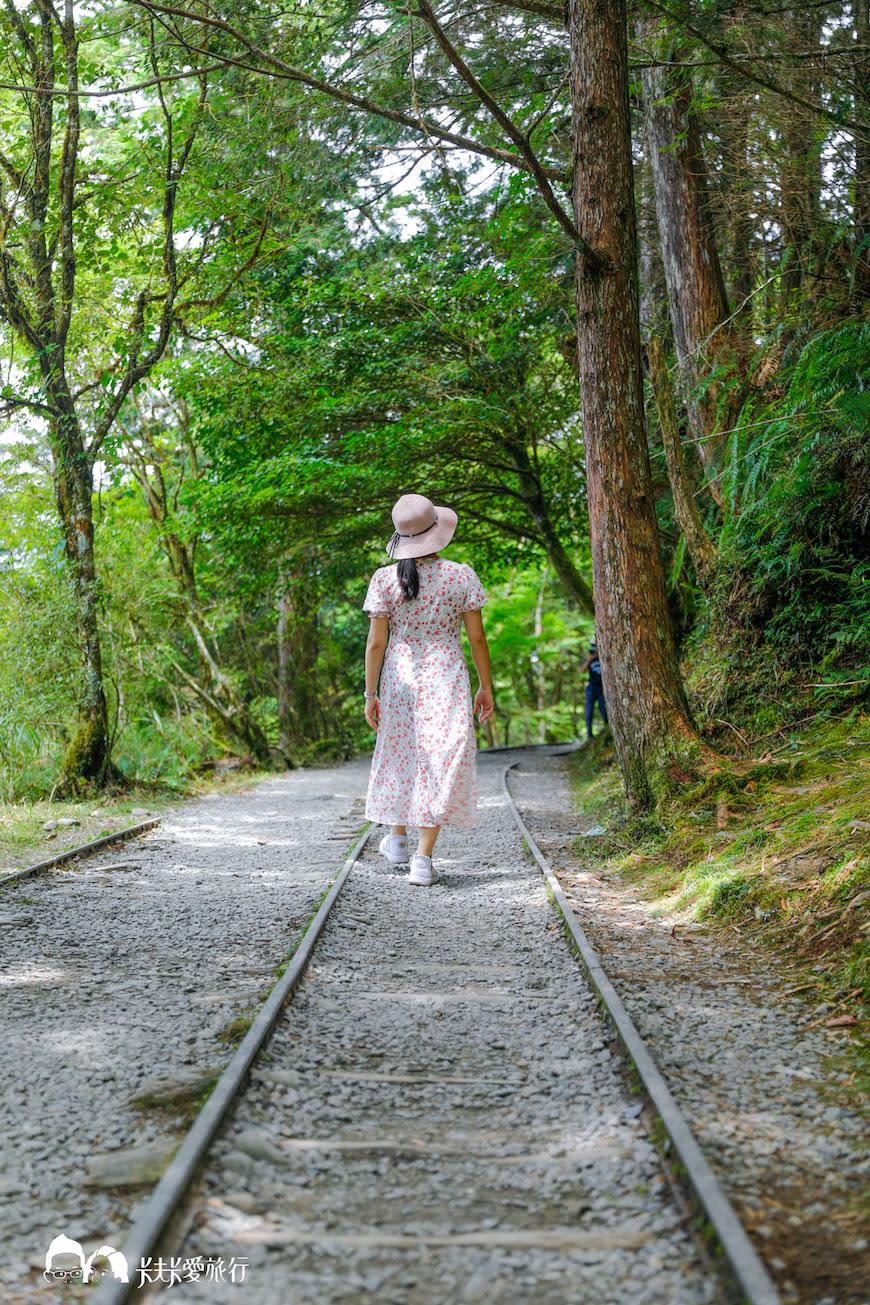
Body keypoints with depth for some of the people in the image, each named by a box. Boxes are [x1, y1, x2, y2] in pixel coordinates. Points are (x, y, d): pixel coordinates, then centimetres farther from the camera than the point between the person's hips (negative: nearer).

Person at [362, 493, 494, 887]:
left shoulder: (385, 579, -5)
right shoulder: (461, 576, -5)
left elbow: (376, 643, -5)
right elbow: (477, 637, -2)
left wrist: (370, 694, 3)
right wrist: (485, 687, 8)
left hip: (400, 678, 2)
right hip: (446, 679, -2)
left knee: (400, 754, 19)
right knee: (441, 760, 1)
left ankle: (396, 837, 34)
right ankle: (422, 857, -5)